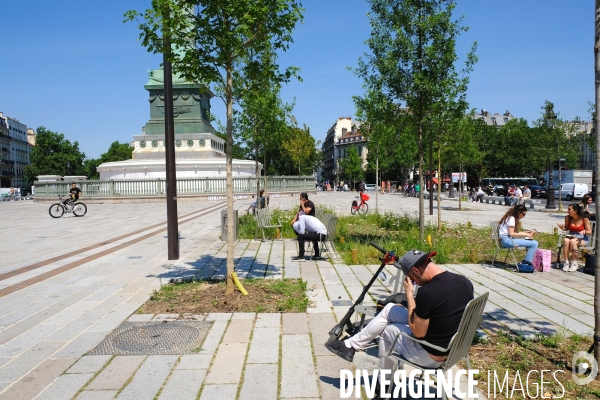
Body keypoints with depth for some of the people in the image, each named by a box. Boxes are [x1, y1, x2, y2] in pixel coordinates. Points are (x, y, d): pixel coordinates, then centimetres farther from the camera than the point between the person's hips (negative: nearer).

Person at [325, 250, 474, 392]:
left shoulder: (427, 292, -28)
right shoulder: (465, 282, -4)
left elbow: (418, 333, -17)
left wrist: (409, 295, -13)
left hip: (431, 356, -8)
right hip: (454, 347, 8)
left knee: (387, 330, 18)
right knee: (390, 309, 13)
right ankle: (351, 344, 26)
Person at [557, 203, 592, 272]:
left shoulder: (585, 219, -10)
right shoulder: (568, 218, -1)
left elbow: (590, 232, -4)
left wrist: (584, 231, -26)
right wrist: (562, 228, -8)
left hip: (582, 238, -3)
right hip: (570, 236, 3)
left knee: (572, 241, -36)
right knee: (566, 240, -33)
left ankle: (574, 263, -22)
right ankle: (566, 262, -29)